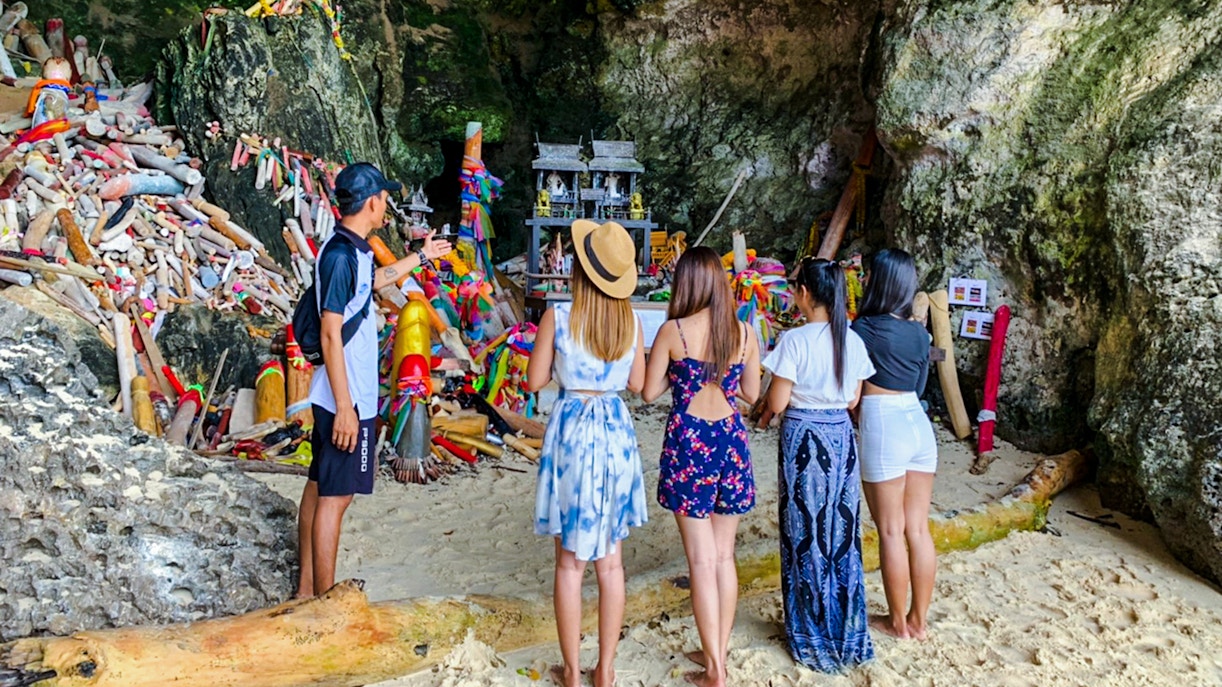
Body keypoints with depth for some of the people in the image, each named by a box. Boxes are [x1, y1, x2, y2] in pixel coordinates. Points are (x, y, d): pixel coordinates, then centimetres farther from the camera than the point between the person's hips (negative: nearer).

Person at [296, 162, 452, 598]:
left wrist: (422, 257, 46)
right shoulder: (341, 256, -19)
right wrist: (344, 407, -22)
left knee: (320, 487, 15)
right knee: (335, 496, -3)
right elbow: (331, 335, -22)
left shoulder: (355, 250, 10)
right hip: (346, 399, -10)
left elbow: (374, 280, 34)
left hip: (343, 397, 10)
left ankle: (307, 590, 27)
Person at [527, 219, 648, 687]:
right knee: (610, 560, 13)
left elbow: (535, 381, -5)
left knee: (570, 562, 9)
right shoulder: (631, 321, -2)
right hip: (616, 432, 3)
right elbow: (637, 383, 7)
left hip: (572, 430, -3)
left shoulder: (557, 318, -12)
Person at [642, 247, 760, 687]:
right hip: (730, 438, 4)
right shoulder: (744, 332, 0)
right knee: (724, 555, 15)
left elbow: (649, 392, -3)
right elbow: (751, 393, 9)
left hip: (688, 440, -3)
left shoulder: (673, 330, -9)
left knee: (701, 559, 1)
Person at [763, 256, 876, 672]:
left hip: (804, 438, -5)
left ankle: (812, 636, 20)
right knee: (842, 532, 15)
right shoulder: (853, 341, 1)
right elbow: (852, 400, 9)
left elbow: (776, 404, -14)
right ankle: (848, 633, 26)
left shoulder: (795, 340, -16)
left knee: (806, 534, 7)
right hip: (841, 436, 5)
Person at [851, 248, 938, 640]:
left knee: (891, 531, 5)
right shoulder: (919, 333, 7)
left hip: (883, 427, -6)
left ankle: (898, 622, 17)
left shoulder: (864, 329, -11)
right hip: (918, 423, 6)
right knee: (918, 529, 12)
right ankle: (919, 619, 22)